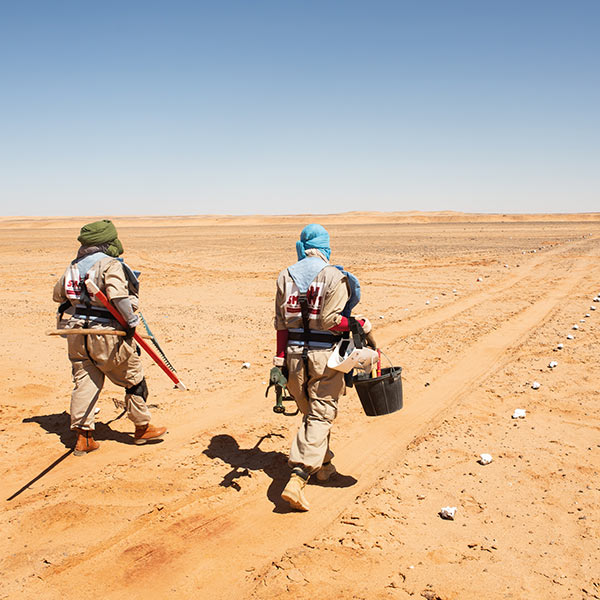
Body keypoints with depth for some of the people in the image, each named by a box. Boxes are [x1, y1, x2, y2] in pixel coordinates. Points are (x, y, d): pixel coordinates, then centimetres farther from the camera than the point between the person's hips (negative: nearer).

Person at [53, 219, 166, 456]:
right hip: (107, 334, -7)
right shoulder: (110, 265, -13)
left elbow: (58, 294, 21)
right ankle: (142, 428, 21)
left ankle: (83, 436, 9)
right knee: (134, 380, 9)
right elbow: (118, 296, -28)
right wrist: (131, 320, -17)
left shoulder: (74, 266, 10)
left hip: (77, 335, 7)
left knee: (84, 383, 10)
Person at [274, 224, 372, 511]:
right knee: (320, 415, 0)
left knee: (310, 412, 21)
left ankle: (323, 464, 37)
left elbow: (282, 323, 4)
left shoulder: (285, 276, 4)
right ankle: (298, 477, -12)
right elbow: (330, 320, -17)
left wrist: (280, 360, 7)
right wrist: (359, 325, -1)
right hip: (324, 355, -5)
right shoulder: (334, 276, -10)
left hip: (295, 353, 5)